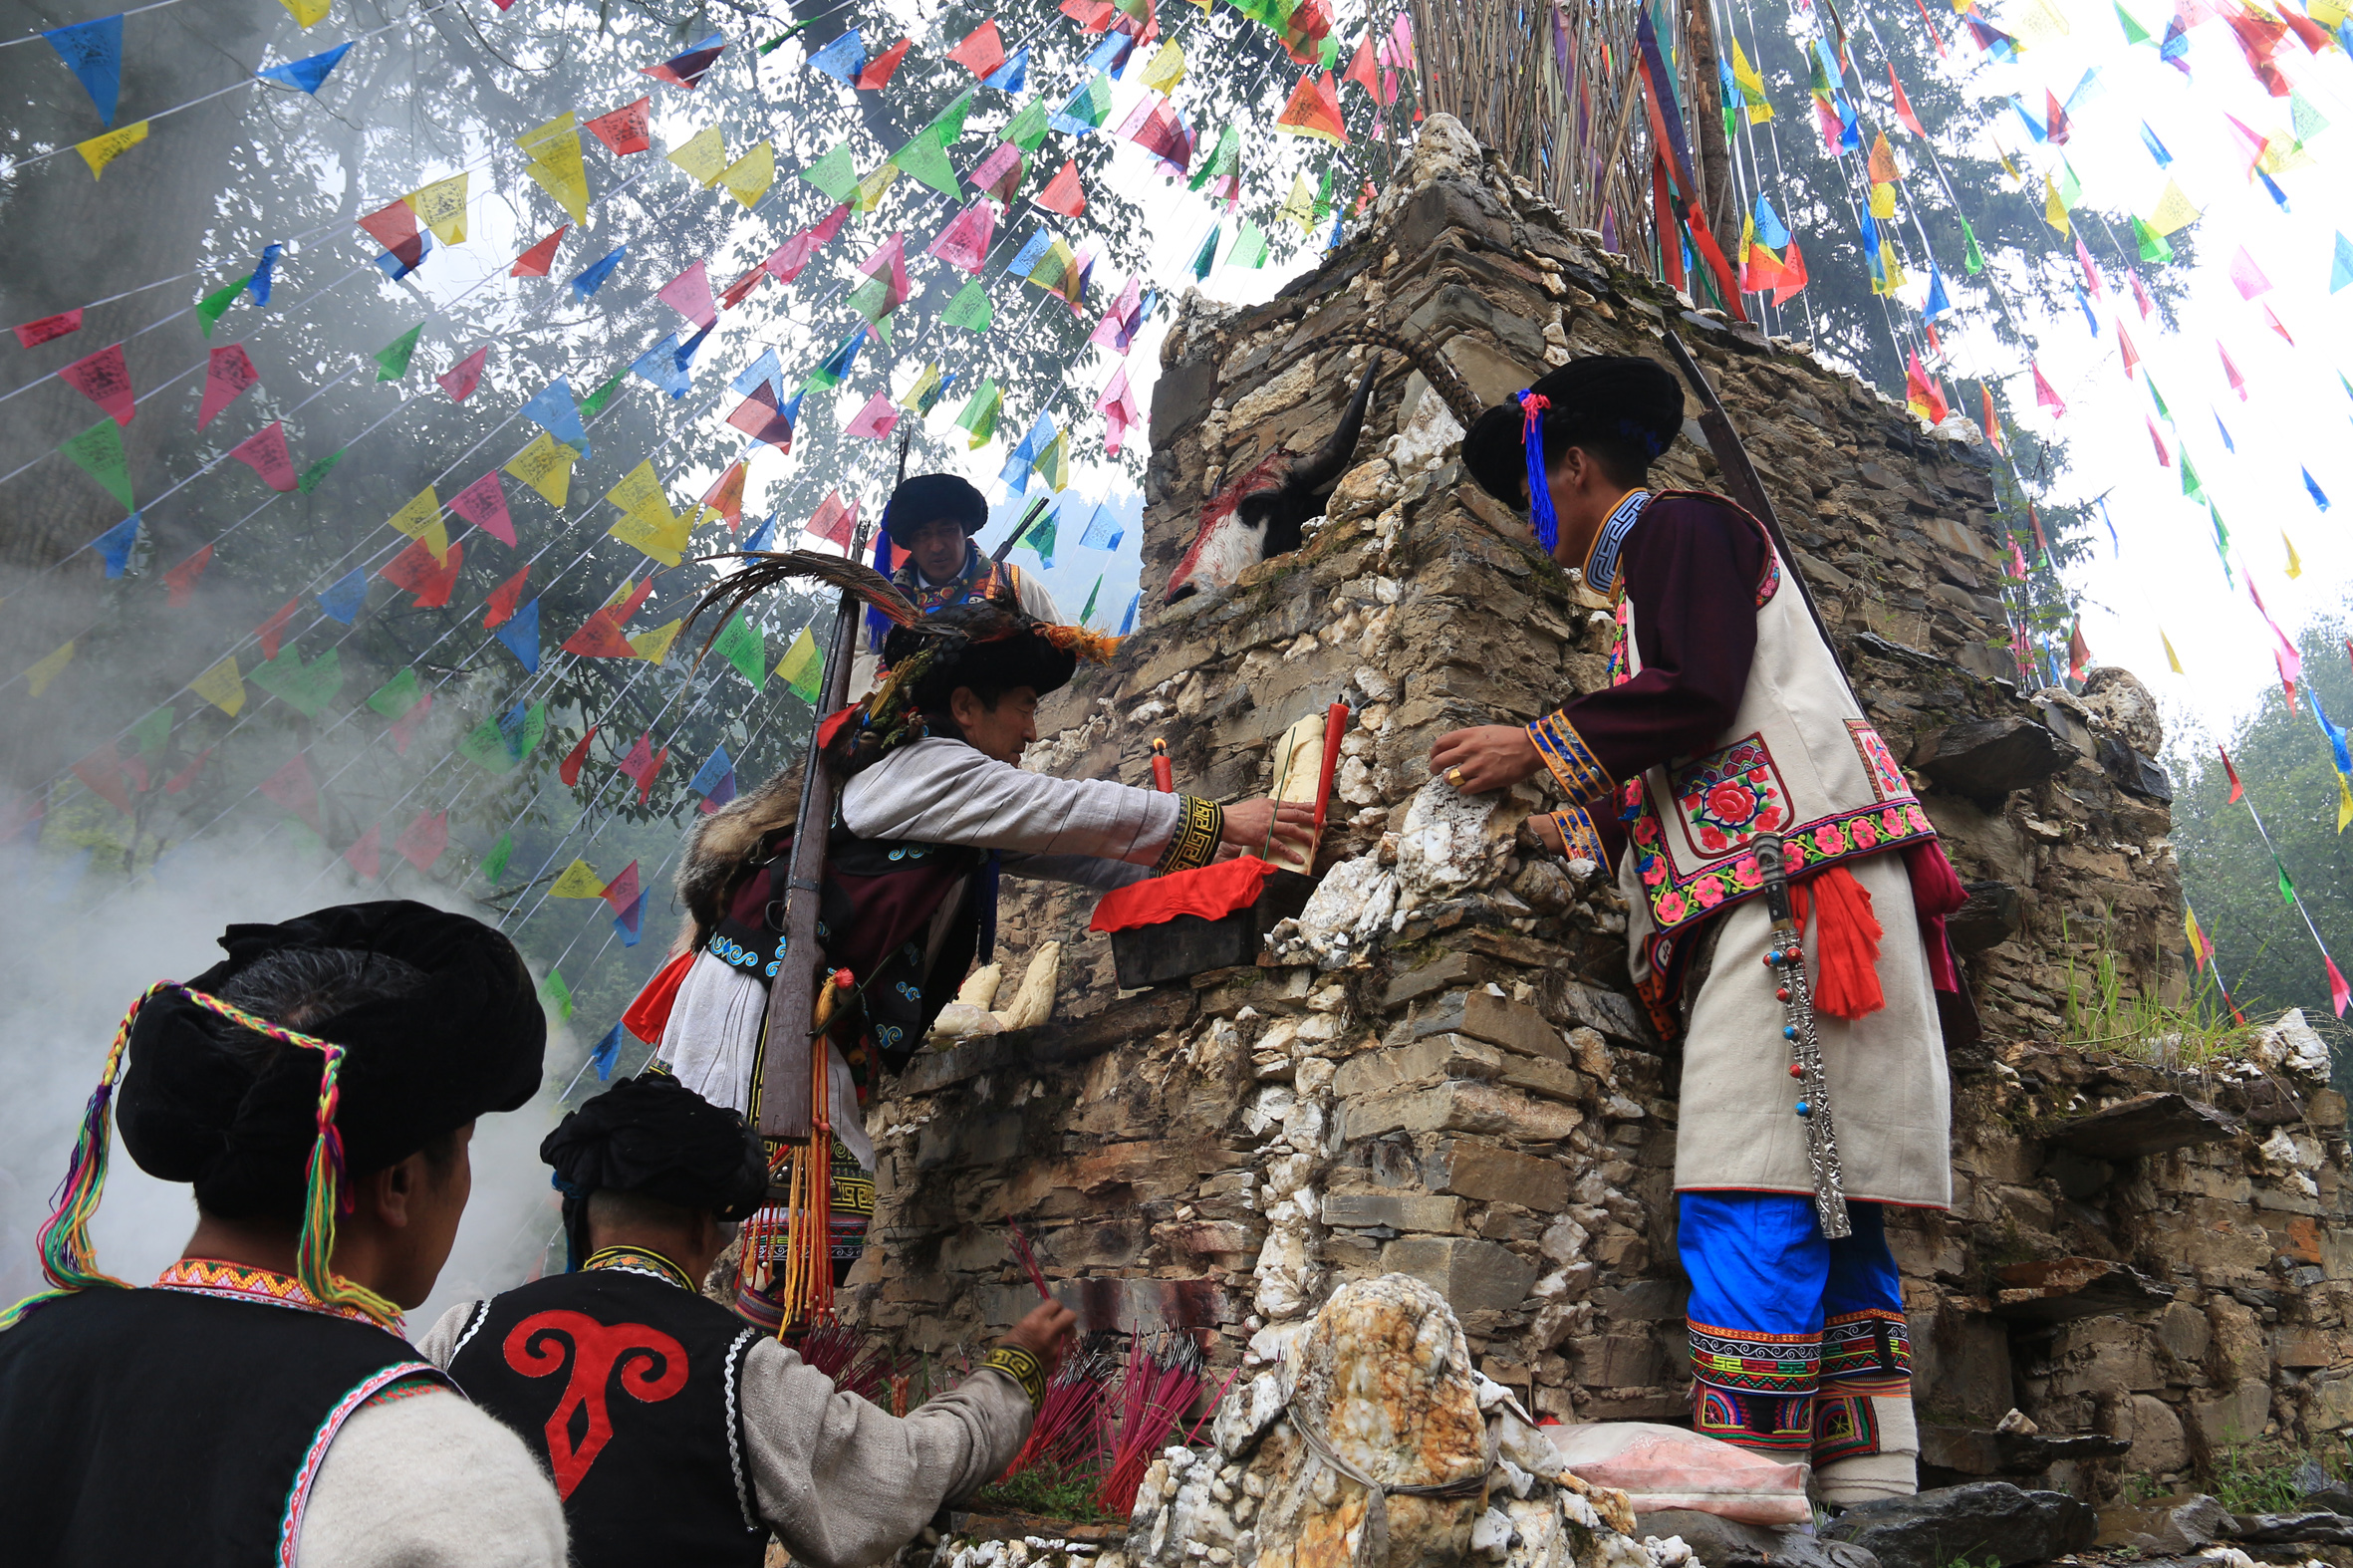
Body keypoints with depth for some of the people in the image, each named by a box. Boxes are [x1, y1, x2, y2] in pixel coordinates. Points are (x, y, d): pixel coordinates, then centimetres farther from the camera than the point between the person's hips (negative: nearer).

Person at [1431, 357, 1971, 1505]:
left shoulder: (1677, 525, 3)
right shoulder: (1657, 568, 31)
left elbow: (1699, 694, -11)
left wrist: (1541, 748, -5)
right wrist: (1580, 826, 32)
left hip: (1793, 872, -10)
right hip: (1768, 886, 10)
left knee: (1750, 1201, -16)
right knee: (1820, 1210, 4)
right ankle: (1873, 1487, 5)